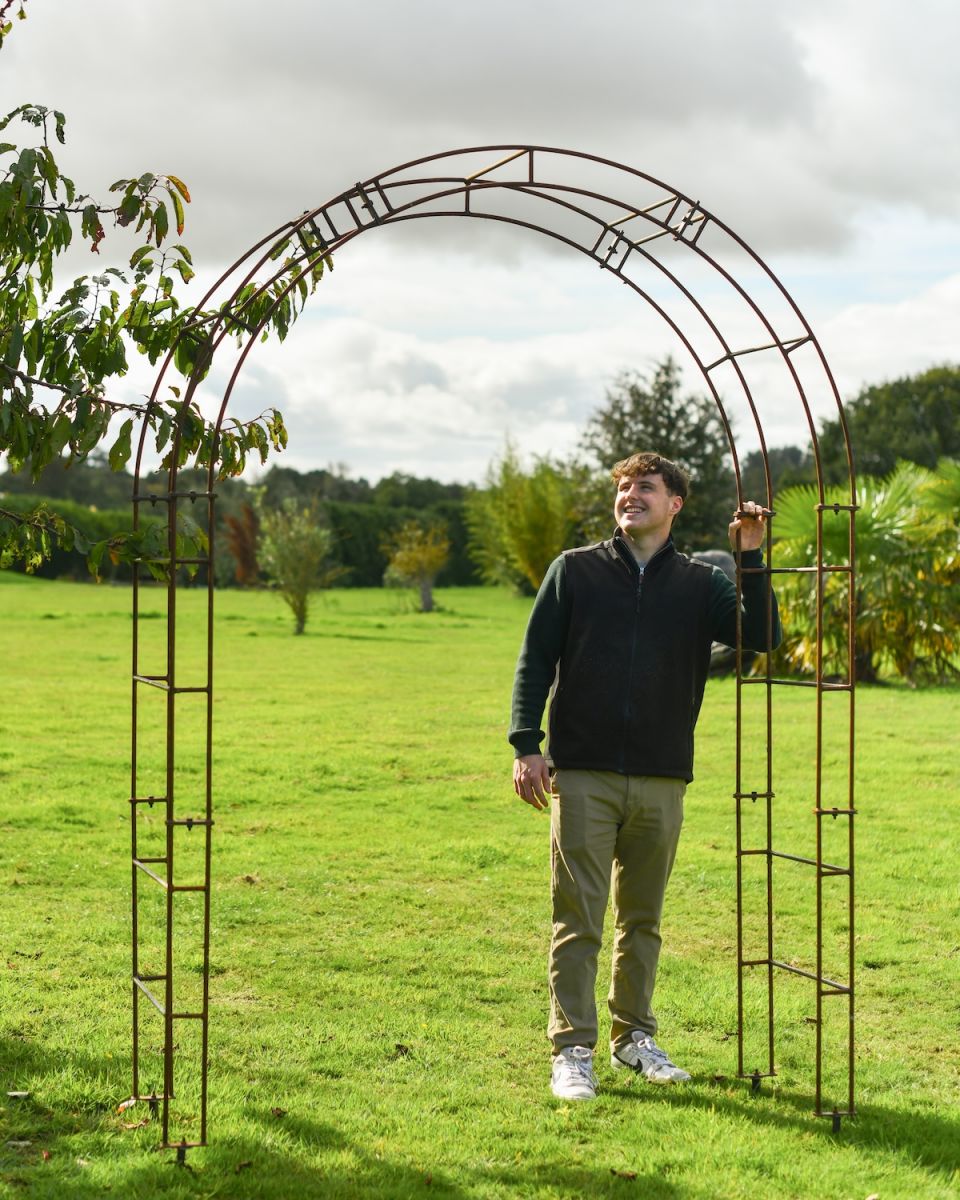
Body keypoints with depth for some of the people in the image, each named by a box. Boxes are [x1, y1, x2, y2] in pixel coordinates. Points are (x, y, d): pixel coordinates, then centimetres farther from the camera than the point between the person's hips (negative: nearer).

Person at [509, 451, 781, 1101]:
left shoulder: (700, 583, 9)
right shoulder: (575, 570, 5)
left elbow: (763, 637, -3)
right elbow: (535, 659, 4)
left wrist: (751, 560, -9)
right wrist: (526, 745, -5)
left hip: (662, 780, 2)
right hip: (582, 777, -2)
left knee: (644, 920, 13)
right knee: (579, 919, -2)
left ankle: (634, 1036, 26)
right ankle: (573, 1050, 5)